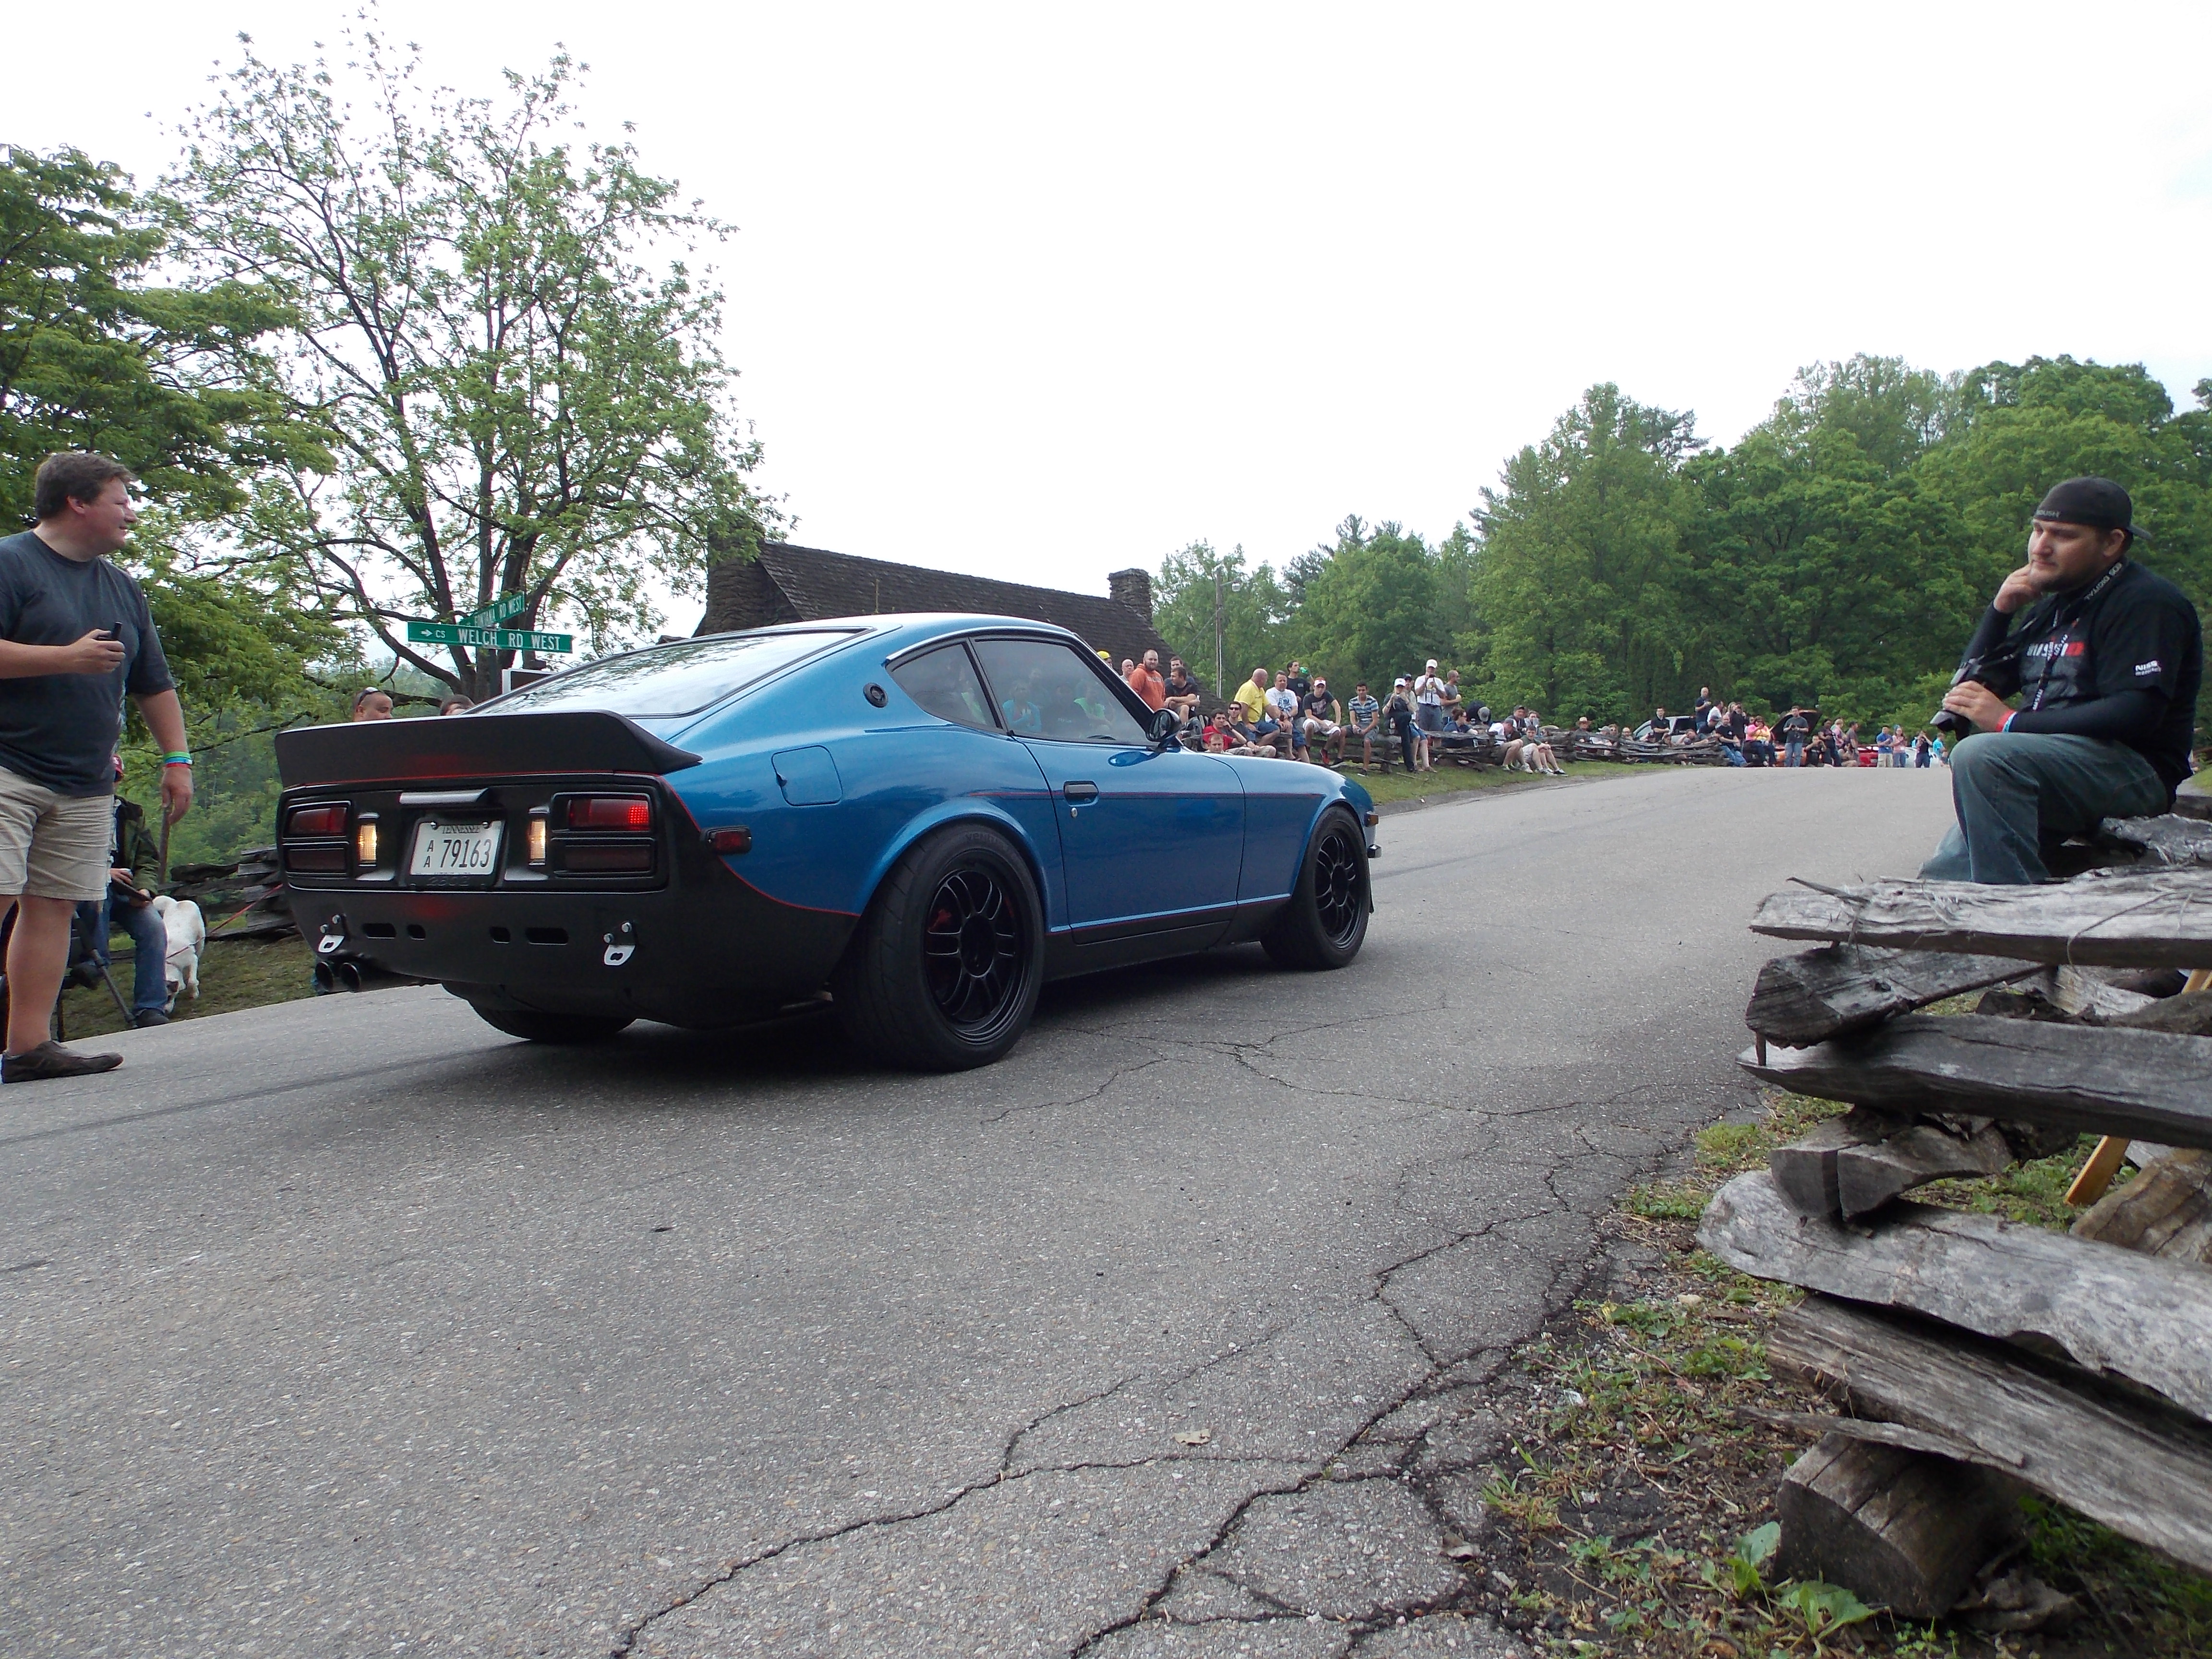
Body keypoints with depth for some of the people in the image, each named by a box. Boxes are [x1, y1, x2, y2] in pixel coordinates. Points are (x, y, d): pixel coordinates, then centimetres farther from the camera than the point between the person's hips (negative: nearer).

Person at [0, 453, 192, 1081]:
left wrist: (176, 758, 17)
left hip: (86, 786, 7)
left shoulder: (121, 587, 19)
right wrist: (66, 657, -16)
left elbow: (155, 684, 23)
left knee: (52, 908, 4)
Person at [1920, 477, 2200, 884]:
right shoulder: (2050, 607, 18)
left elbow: (2136, 714, -20)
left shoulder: (2145, 602, -7)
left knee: (1981, 756, -34)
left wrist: (2011, 723, -21)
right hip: (2051, 767, 9)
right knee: (1942, 877, 0)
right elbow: (1971, 683, 16)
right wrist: (2000, 610, 3)